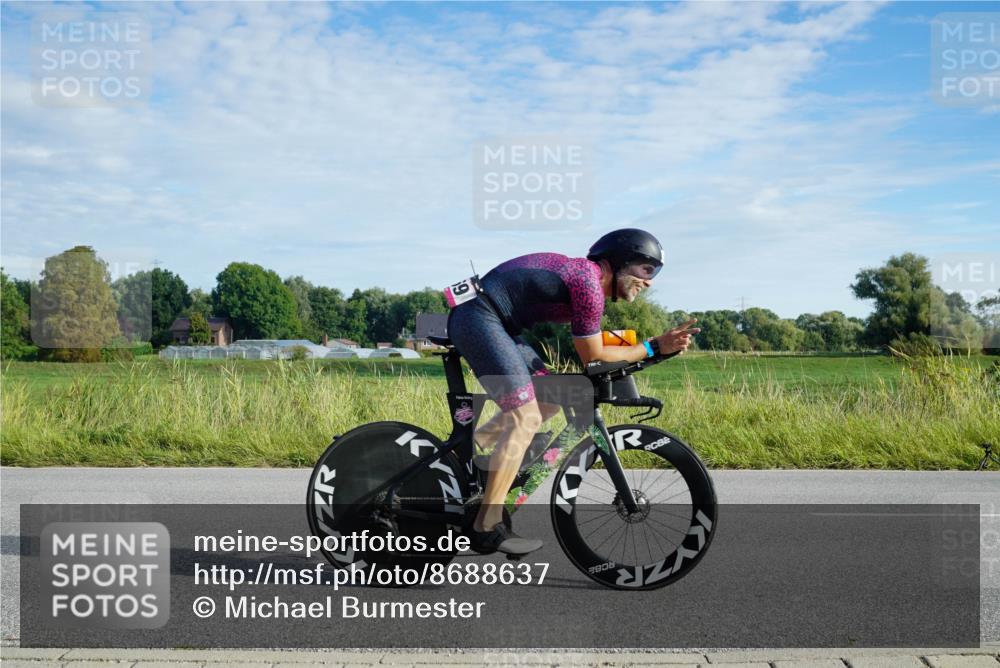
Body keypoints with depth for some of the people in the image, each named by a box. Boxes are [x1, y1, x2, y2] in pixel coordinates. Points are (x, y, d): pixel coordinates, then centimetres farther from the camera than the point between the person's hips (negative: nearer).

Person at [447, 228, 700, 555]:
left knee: (548, 400, 13)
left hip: (487, 321, 10)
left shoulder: (583, 273, 15)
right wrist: (654, 348, -4)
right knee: (526, 418, -13)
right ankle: (487, 528, -11)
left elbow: (591, 351, 16)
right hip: (478, 318, -10)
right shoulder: (589, 282, -15)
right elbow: (593, 357, -10)